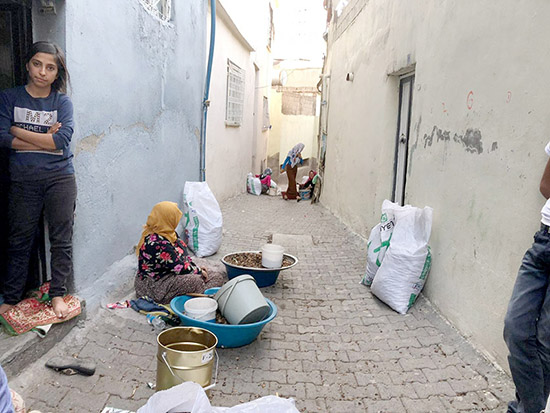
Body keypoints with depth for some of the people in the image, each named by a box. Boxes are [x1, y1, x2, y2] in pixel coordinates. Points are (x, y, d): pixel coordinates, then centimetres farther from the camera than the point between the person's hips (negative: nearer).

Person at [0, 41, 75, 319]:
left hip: (60, 178, 0)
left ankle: (57, 294, 16)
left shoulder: (62, 102, 2)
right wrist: (45, 138, -11)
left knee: (61, 239, 3)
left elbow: (62, 140, -13)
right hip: (23, 180, 1)